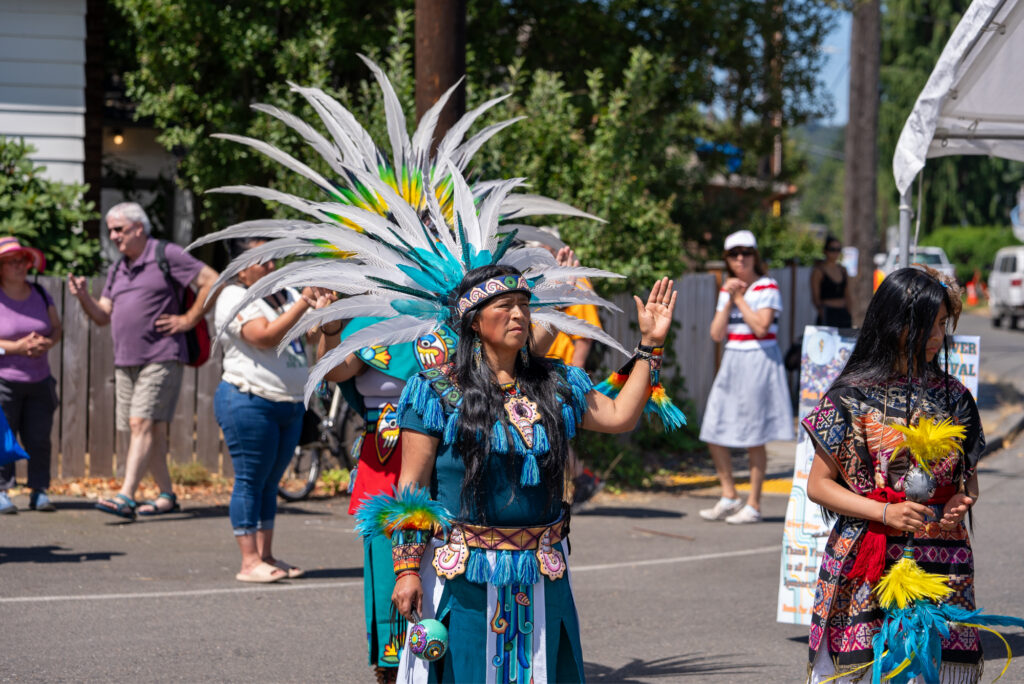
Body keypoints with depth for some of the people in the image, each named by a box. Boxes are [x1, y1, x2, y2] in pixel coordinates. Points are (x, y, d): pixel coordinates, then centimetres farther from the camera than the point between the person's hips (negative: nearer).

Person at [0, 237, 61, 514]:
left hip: (39, 380, 4)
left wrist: (47, 343, -10)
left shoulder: (39, 293, 9)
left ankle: (39, 492, 3)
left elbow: (57, 328, 11)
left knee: (39, 438, -2)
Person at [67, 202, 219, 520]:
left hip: (160, 359, -8)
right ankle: (167, 495, 18)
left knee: (143, 424, -16)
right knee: (152, 429, 10)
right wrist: (83, 296, -2)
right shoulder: (117, 270, 18)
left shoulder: (166, 256, -4)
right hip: (125, 362, 8)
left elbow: (213, 282, -6)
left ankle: (126, 497, -24)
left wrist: (188, 319, -8)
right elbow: (103, 316, 17)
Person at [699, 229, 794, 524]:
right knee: (713, 433, 4)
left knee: (754, 438, -2)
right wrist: (728, 299, -4)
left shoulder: (767, 288, -6)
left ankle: (753, 505, 6)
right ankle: (729, 497, 17)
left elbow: (761, 327, -18)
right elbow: (717, 334, 5)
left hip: (759, 364, -7)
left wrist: (740, 299, -12)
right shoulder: (727, 289, 12)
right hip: (732, 364, 7)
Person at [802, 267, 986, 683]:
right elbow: (818, 485, -1)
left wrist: (962, 502, -5)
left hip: (942, 564, 3)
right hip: (868, 566, -3)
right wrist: (886, 514, -13)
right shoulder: (851, 395, -1)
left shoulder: (953, 396, 10)